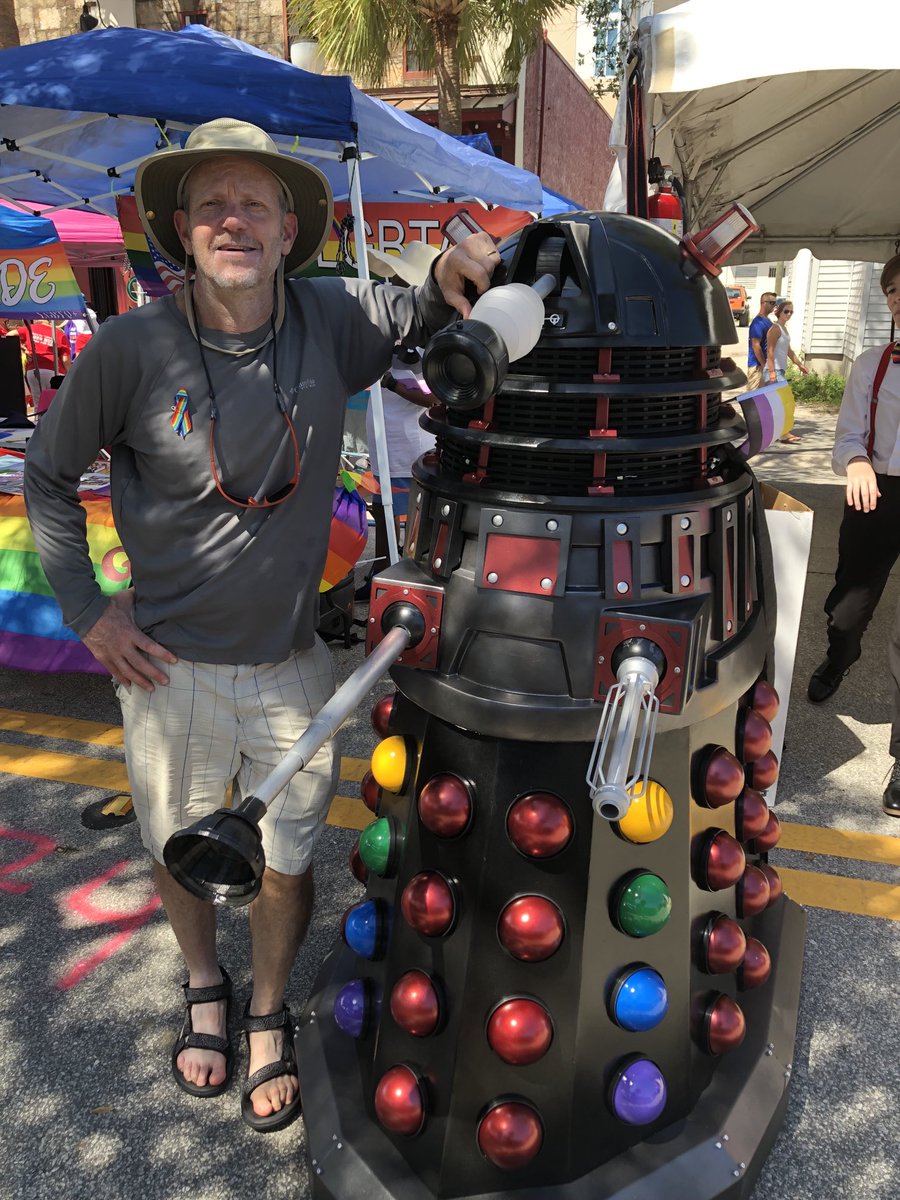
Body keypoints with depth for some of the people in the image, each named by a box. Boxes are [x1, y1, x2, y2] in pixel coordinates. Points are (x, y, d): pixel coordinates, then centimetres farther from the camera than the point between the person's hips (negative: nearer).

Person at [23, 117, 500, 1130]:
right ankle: (204, 987, 52)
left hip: (293, 666, 1)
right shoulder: (129, 349, -13)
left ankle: (268, 1012, 45)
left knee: (288, 859, 15)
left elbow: (423, 319, 11)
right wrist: (86, 609, -3)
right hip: (170, 666, 0)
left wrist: (454, 275, -12)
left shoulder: (331, 319, -8)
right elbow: (47, 477, 2)